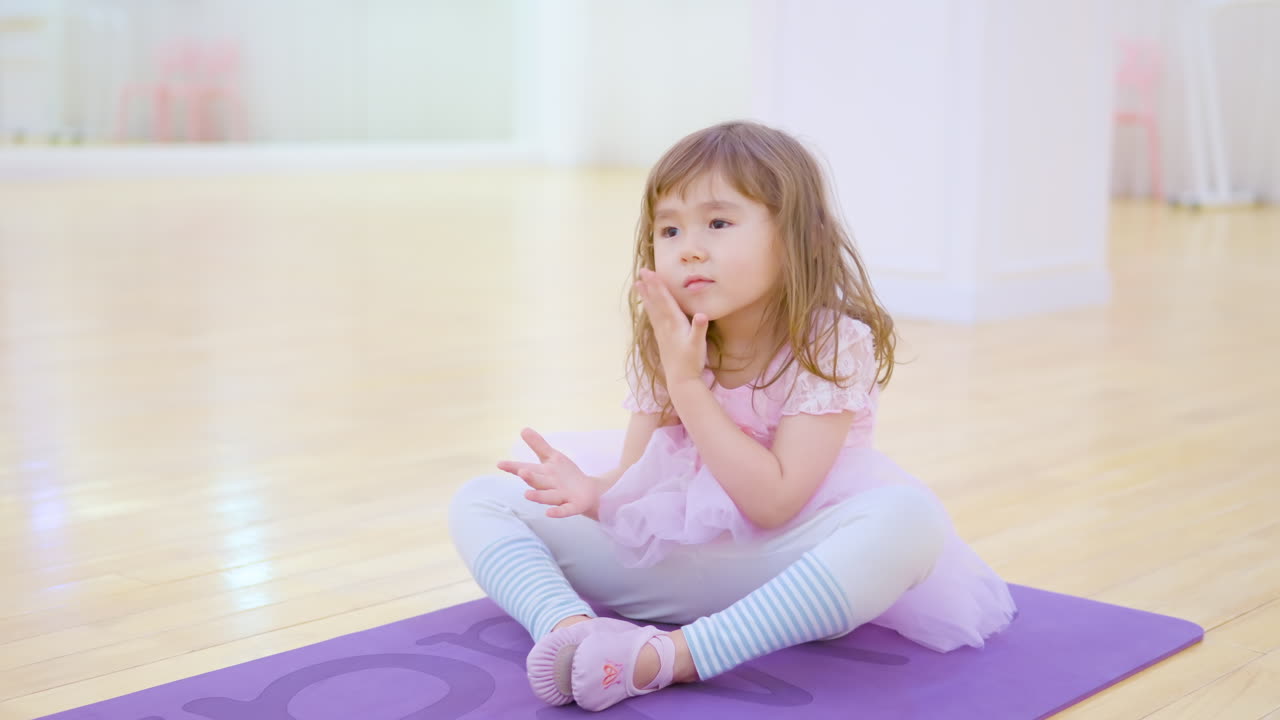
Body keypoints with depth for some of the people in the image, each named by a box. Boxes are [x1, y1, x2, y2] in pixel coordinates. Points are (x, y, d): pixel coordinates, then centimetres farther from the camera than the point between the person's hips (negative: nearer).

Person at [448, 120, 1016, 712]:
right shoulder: (662, 343, -2)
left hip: (785, 559, -4)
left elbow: (773, 502, -21)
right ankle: (571, 629, -36)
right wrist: (594, 492, -28)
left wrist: (687, 383, -23)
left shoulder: (834, 346, -15)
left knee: (909, 517, -37)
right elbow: (635, 481, -4)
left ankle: (666, 657, -40)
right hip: (675, 560, 4)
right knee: (481, 501, -5)